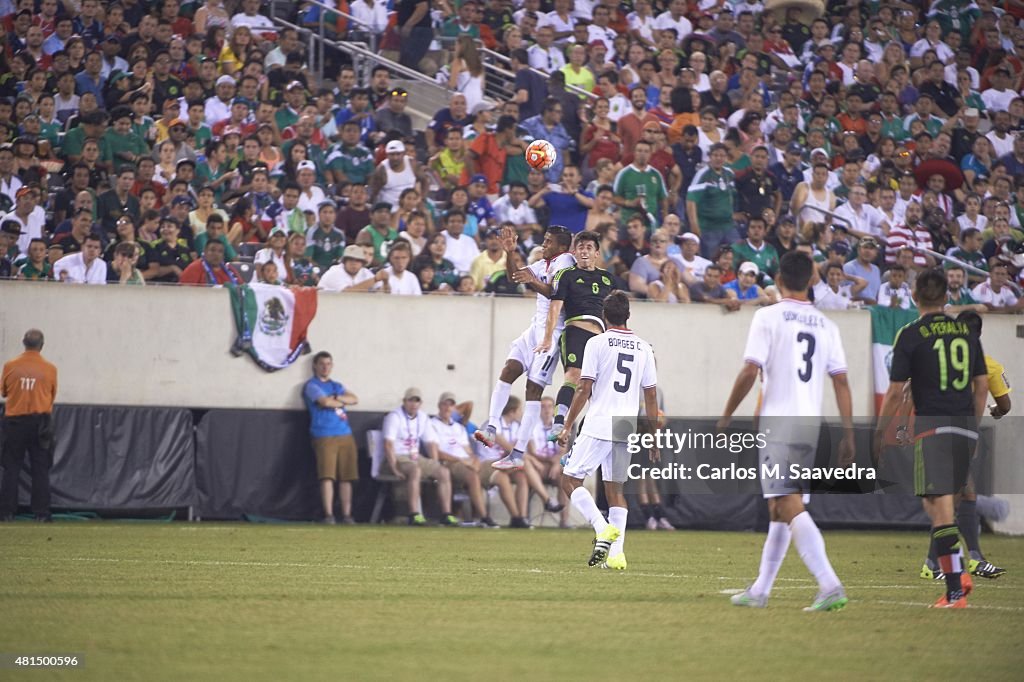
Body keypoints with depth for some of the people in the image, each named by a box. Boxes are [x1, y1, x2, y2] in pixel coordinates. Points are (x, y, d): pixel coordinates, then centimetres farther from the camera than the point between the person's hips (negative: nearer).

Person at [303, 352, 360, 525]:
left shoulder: (337, 386, 23)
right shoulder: (312, 385, 4)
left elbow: (355, 399, 9)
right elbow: (324, 402, -12)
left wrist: (336, 398, -5)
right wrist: (342, 402, 5)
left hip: (345, 436, 6)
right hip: (324, 437, -6)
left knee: (346, 477, 2)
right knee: (327, 476, -13)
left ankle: (346, 515, 4)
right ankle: (328, 515, -12)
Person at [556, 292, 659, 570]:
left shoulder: (597, 343, -2)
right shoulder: (643, 348, 11)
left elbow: (584, 389, -6)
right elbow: (651, 395, 12)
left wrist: (567, 426, 0)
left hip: (599, 426, -5)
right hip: (628, 429, 5)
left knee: (570, 480, 1)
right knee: (615, 487, 11)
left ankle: (603, 529, -19)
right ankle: (616, 554, 1)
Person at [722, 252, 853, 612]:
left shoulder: (768, 316, -3)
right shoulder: (826, 326, 11)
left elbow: (750, 372, -10)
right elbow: (841, 382, 7)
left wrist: (726, 416, 1)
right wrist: (848, 434, 9)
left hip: (778, 423, -6)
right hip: (811, 424, 6)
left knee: (792, 508, -13)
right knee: (779, 509, 16)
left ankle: (830, 585, -27)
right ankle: (759, 591, 23)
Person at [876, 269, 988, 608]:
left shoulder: (911, 335, -5)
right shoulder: (967, 332, 10)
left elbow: (895, 392, -5)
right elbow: (982, 385, 13)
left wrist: (879, 434, 4)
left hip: (932, 426, -5)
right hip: (966, 428, 5)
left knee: (940, 508, -7)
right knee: (940, 504, 20)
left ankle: (956, 592, -13)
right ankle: (959, 575, 8)